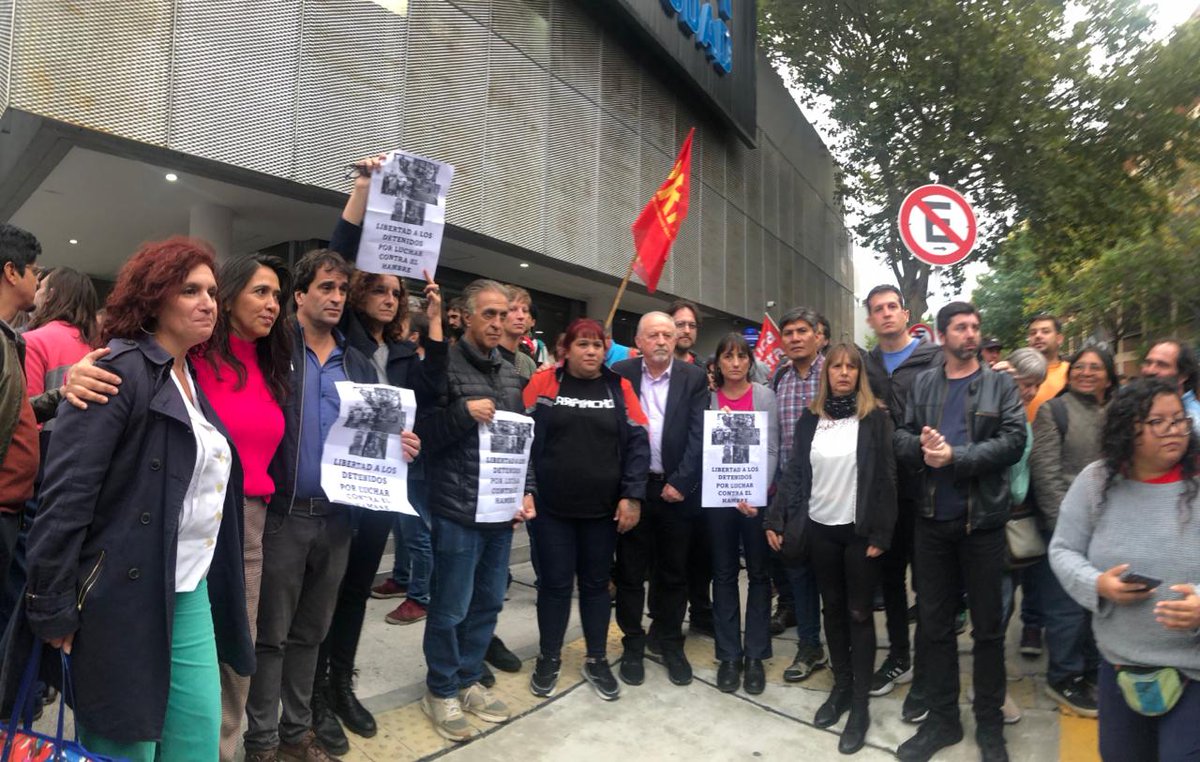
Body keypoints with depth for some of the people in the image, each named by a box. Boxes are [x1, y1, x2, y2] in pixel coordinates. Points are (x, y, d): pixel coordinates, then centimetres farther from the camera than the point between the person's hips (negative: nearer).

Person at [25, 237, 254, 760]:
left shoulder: (195, 379, 11)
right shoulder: (119, 373, -14)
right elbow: (66, 495, -18)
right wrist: (53, 610, -17)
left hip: (192, 595, 7)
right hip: (124, 598, -7)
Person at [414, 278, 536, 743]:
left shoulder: (510, 373, 11)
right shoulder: (444, 365, -9)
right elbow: (422, 434, -11)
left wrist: (527, 490, 7)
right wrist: (464, 412, -21)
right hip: (458, 511, -6)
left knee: (488, 604, 16)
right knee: (451, 609, 6)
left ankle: (468, 681, 35)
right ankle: (440, 691, 27)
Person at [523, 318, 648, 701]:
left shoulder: (619, 387, 1)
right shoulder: (544, 382, -2)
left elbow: (637, 442, -1)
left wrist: (632, 495, -7)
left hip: (604, 508, 2)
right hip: (551, 506, -1)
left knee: (596, 583, 14)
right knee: (555, 582, 9)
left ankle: (597, 660, 30)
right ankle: (548, 659, 29)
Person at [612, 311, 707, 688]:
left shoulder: (694, 378, 0)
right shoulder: (620, 374, -1)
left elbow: (699, 434, -5)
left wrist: (679, 483, -11)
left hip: (677, 489, 1)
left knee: (674, 572, 13)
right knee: (630, 571, 9)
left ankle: (669, 641, 32)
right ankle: (633, 644, 27)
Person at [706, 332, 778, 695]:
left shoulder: (765, 395, 1)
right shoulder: (708, 398, 2)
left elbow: (772, 449, -2)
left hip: (759, 497, 0)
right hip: (718, 498, 1)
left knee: (758, 573, 8)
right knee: (724, 573, 8)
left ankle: (755, 655, 20)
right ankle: (729, 655, 20)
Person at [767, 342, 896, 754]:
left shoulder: (875, 418, -6)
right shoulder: (811, 418, 4)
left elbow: (886, 478, -7)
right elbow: (794, 472, 4)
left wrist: (881, 534, -11)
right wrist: (776, 520, -1)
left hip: (859, 530, -3)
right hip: (820, 528, 3)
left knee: (859, 613, 5)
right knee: (833, 608, 14)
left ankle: (861, 705, 16)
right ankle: (841, 686, 30)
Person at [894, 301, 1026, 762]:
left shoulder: (1000, 385, 1)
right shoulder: (922, 384, 7)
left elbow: (1013, 442, -11)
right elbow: (901, 438, 3)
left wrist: (955, 456, -18)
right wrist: (920, 447, -18)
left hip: (983, 520, -2)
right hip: (932, 520, 2)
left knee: (988, 626, 10)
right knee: (934, 623, 11)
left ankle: (990, 723, 28)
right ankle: (941, 718, 26)